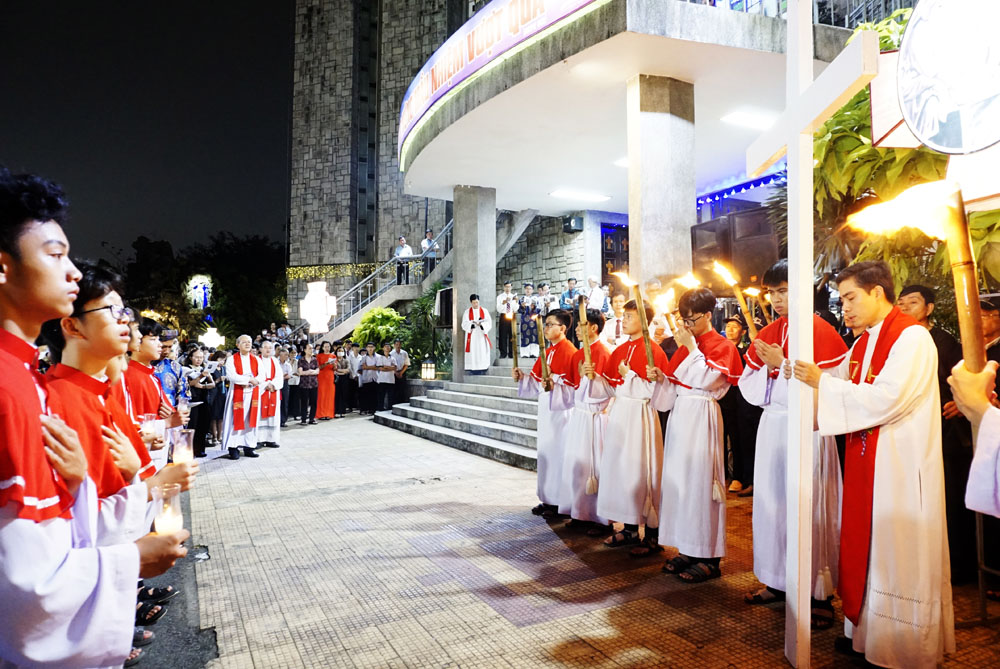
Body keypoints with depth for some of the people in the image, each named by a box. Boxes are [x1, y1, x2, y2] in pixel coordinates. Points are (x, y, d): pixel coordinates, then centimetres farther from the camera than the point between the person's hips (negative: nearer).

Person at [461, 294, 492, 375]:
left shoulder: (484, 311, 9)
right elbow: (464, 324, -2)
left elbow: (489, 322, 1)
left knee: (482, 353, -5)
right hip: (472, 337, -1)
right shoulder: (467, 312, 7)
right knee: (472, 354, -6)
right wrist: (473, 323, -20)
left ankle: (482, 370, -4)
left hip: (481, 336, 1)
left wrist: (481, 324, -18)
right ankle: (472, 370, -6)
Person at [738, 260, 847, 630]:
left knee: (809, 507, -3)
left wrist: (781, 366, -17)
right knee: (771, 503, 10)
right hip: (771, 428, 6)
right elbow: (748, 388, 10)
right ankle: (777, 582, 24)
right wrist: (770, 368, -8)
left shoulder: (822, 333, -8)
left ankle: (821, 594, 9)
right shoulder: (767, 335, 12)